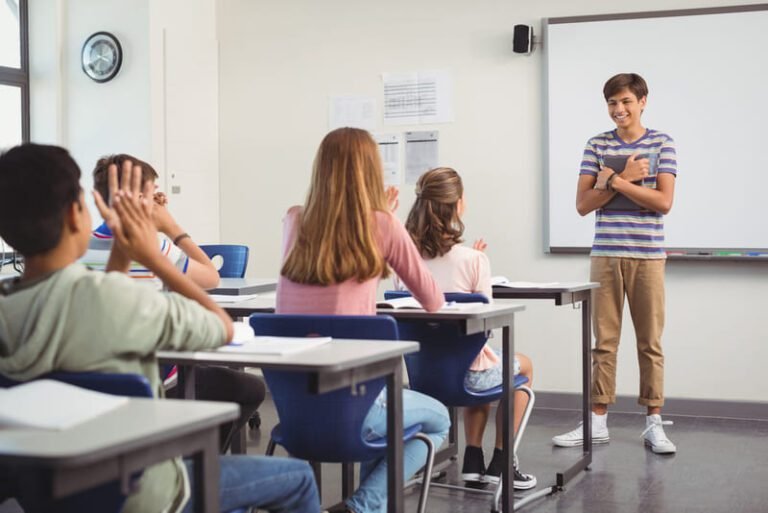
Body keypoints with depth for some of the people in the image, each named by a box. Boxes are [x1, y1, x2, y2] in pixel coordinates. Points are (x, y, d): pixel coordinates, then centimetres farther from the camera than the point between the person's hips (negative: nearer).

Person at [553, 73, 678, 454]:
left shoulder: (661, 144, 2)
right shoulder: (597, 145, 7)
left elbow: (664, 202, -8)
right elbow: (583, 204, 0)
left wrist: (616, 182, -12)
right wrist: (622, 179, -11)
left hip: (648, 256, -1)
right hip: (606, 256, 2)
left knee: (650, 342, 4)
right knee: (604, 341, 5)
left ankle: (654, 422, 11)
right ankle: (598, 421, 11)